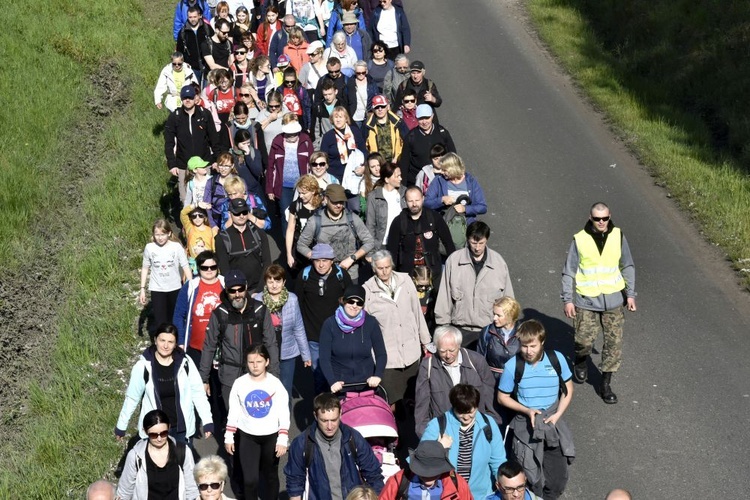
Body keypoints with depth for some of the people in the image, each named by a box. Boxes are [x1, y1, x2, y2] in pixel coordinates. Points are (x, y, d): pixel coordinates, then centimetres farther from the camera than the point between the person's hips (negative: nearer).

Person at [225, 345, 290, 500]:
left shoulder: (275, 384, -10)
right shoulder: (239, 383, -7)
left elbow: (284, 414, -6)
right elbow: (233, 413, 2)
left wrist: (283, 440, -10)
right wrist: (228, 437, 2)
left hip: (271, 437, 0)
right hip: (247, 437, 0)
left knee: (270, 476, 15)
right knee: (250, 479, -5)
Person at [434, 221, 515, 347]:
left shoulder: (499, 262, -3)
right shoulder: (453, 260, -6)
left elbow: (508, 296, 6)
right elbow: (444, 294, 1)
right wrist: (443, 323, 3)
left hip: (489, 328, 0)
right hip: (461, 329, 0)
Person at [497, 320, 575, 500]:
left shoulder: (557, 359, -10)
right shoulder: (513, 366, -14)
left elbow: (568, 389, 3)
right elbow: (502, 397, -2)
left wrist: (557, 415, -9)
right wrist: (527, 410, -15)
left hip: (553, 421, 2)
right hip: (526, 424, -2)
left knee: (558, 478, 4)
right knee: (531, 478, 5)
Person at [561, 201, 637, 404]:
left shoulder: (618, 236, -2)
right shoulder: (580, 239, -7)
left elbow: (627, 266, 8)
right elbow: (569, 271, -1)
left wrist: (630, 294, 5)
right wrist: (567, 299, -3)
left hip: (613, 299, 2)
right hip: (587, 300, -2)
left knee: (614, 342, 2)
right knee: (585, 340, -3)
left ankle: (606, 384, 14)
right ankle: (581, 362, 33)